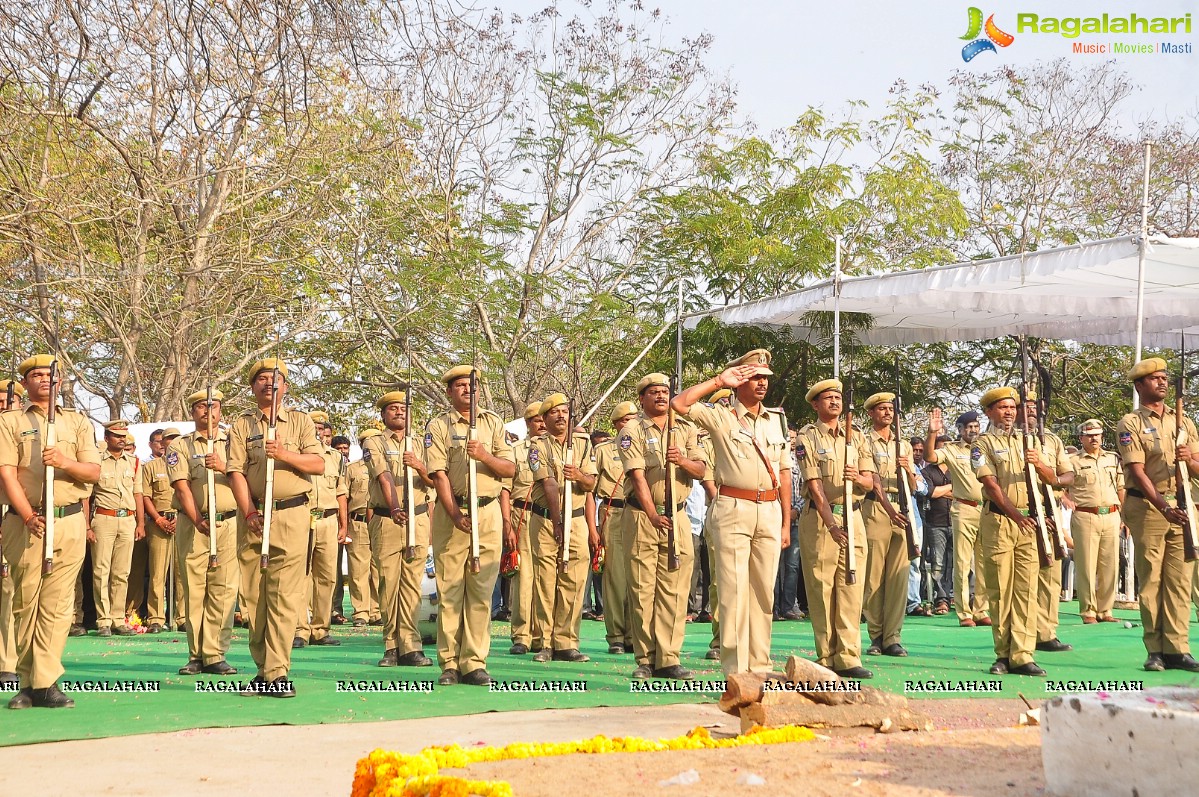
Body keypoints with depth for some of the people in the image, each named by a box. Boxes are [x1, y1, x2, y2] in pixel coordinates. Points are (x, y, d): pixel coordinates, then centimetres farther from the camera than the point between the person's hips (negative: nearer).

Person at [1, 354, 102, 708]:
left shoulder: (78, 422, 16)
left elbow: (93, 472, 8)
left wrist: (65, 462, -14)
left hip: (70, 522, 1)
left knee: (56, 603, -4)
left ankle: (46, 683, -5)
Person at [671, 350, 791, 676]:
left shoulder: (777, 420, 15)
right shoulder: (721, 417, 2)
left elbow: (784, 473, 15)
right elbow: (679, 403, -14)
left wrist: (786, 522, 11)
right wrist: (718, 381, -6)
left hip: (770, 512, 5)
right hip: (733, 511, -4)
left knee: (763, 591, 8)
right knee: (734, 590, -6)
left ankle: (760, 664, 16)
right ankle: (735, 669, -5)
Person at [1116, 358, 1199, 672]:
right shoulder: (1130, 424, 0)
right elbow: (1137, 472, -10)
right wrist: (1163, 507, -21)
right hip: (1147, 505, -4)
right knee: (1151, 580, -3)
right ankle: (1156, 650, 0)